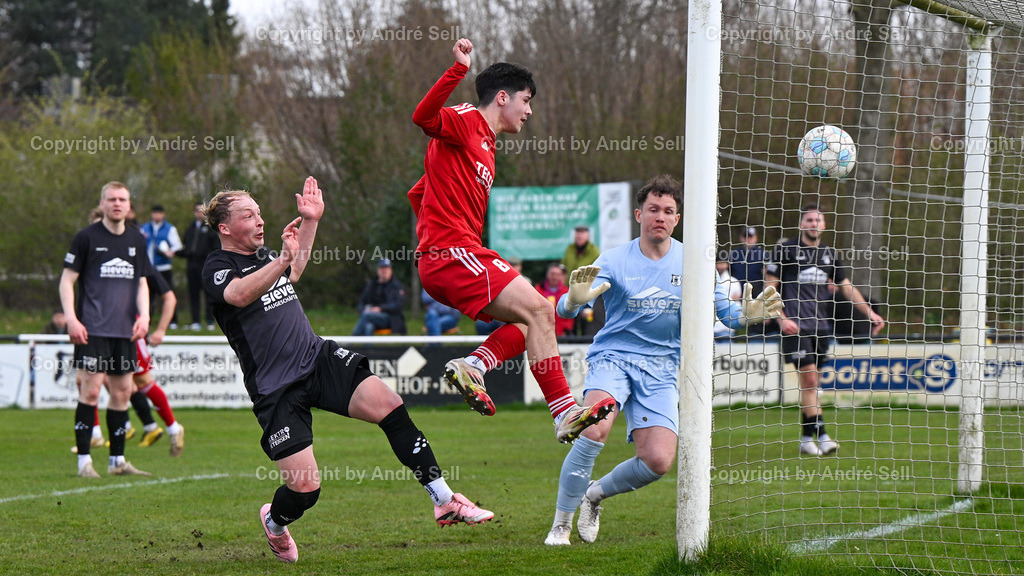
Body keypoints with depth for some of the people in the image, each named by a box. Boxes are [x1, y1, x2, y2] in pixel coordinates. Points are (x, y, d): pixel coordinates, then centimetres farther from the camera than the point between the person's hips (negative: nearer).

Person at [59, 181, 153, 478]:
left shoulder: (137, 241, 12)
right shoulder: (86, 237, -2)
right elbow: (67, 280, -1)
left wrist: (144, 315, 2)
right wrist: (71, 319, -12)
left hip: (125, 330, 5)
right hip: (93, 329, -5)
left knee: (122, 392, 7)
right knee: (91, 389, -10)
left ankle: (118, 461, 15)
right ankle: (84, 461, -6)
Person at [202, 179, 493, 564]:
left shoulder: (263, 256, 15)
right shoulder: (216, 268, -8)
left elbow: (293, 274, 39)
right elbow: (239, 295, -32)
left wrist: (310, 221, 33)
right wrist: (284, 258, -44)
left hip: (320, 358, 6)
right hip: (276, 390, -6)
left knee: (389, 406, -18)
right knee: (304, 488, -12)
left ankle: (445, 501, -13)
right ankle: (274, 522, 26)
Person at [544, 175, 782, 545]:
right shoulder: (614, 261, -6)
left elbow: (724, 309, 6)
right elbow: (564, 310, -16)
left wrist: (747, 315, -18)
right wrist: (575, 299, -42)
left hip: (661, 371, 3)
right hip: (613, 358, -3)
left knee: (658, 462, -14)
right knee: (594, 431, -31)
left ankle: (596, 493, 18)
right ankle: (560, 524, -16)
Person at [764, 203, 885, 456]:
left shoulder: (828, 253, 14)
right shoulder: (785, 249, -1)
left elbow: (846, 286, 24)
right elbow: (769, 288, -2)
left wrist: (869, 313, 21)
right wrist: (782, 319, -12)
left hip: (821, 326, 5)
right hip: (796, 326, -5)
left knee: (813, 383, 7)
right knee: (809, 378, -14)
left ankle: (806, 439, 14)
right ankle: (820, 435, -14)